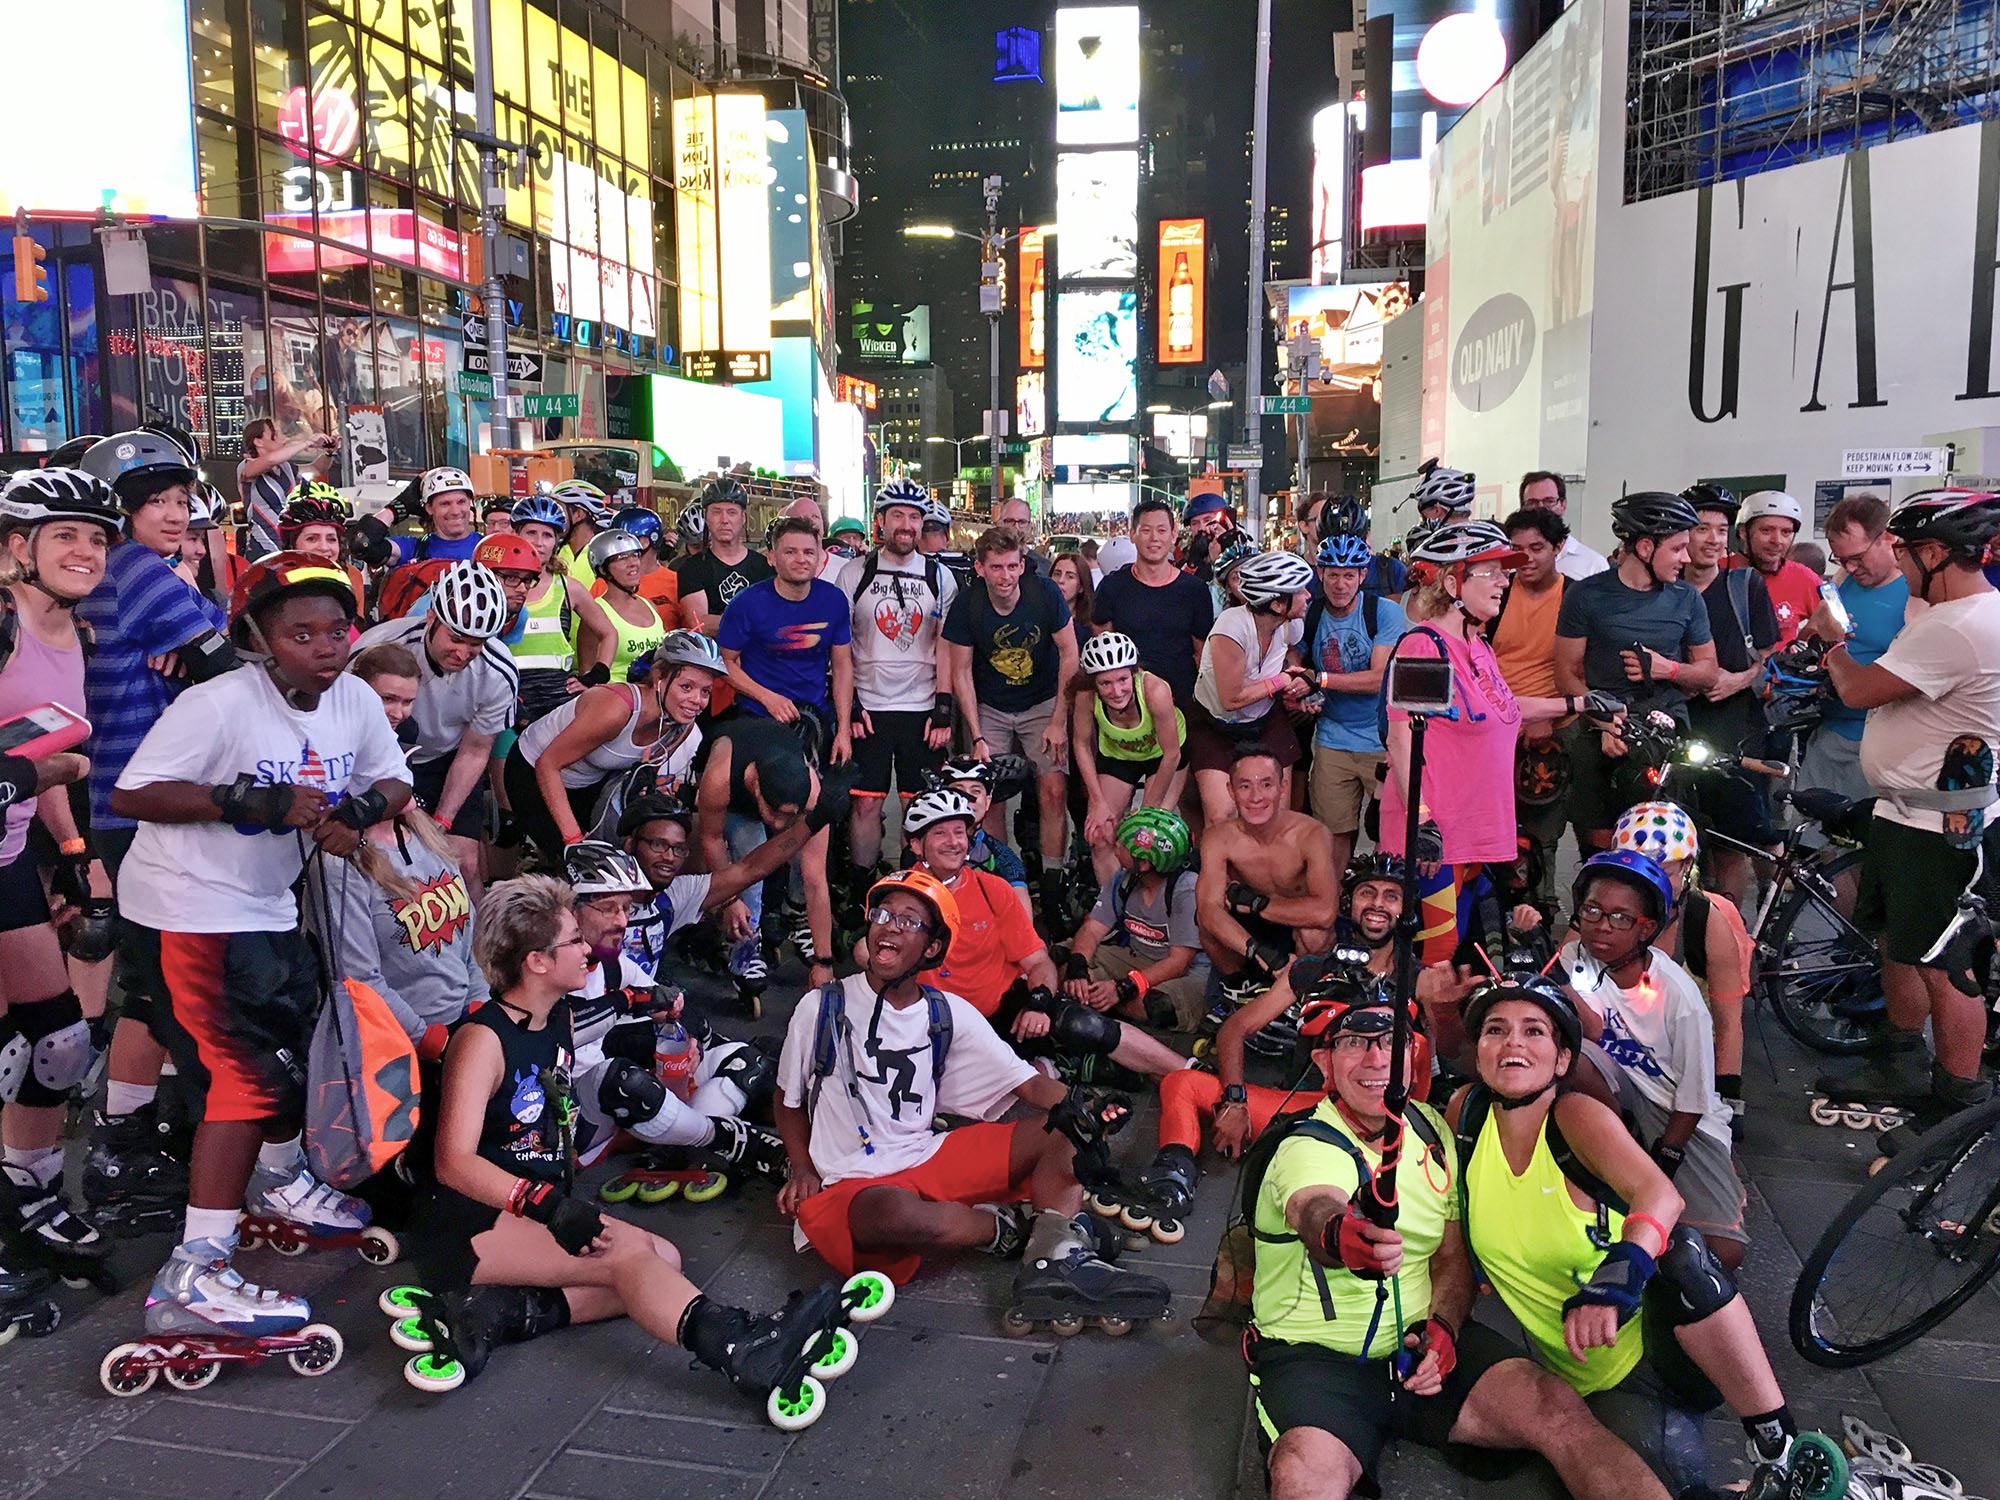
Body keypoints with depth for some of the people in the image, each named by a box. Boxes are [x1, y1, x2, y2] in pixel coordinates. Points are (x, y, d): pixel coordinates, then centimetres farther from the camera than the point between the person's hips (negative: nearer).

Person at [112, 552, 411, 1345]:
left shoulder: (356, 700, -3)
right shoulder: (219, 705, -23)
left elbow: (394, 782, 6)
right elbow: (130, 795, -23)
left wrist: (359, 811, -17)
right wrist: (252, 800, -30)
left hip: (265, 904, 8)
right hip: (186, 907, -8)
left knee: (301, 1035, 22)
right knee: (255, 1071, -14)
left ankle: (278, 1177, 50)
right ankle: (192, 1277, -7)